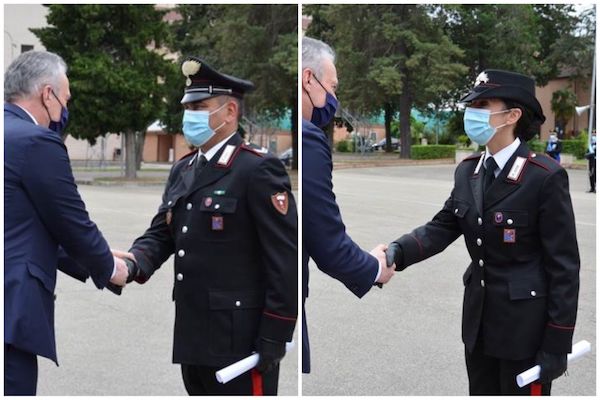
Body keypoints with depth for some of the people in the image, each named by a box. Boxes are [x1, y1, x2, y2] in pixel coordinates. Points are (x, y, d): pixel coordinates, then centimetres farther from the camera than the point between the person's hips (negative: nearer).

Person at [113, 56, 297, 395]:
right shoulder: (182, 170, 14)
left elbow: (286, 260, -16)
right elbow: (161, 233, 11)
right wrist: (135, 262, -12)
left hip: (240, 340, -8)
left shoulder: (259, 170, -12)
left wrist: (274, 338, -17)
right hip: (194, 336, 8)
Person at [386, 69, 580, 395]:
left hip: (524, 326, -6)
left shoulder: (545, 177, -17)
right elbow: (442, 227, 1)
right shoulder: (468, 171, 4)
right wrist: (397, 252, -20)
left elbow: (564, 266, -15)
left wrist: (556, 345, -15)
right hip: (479, 319, 6)